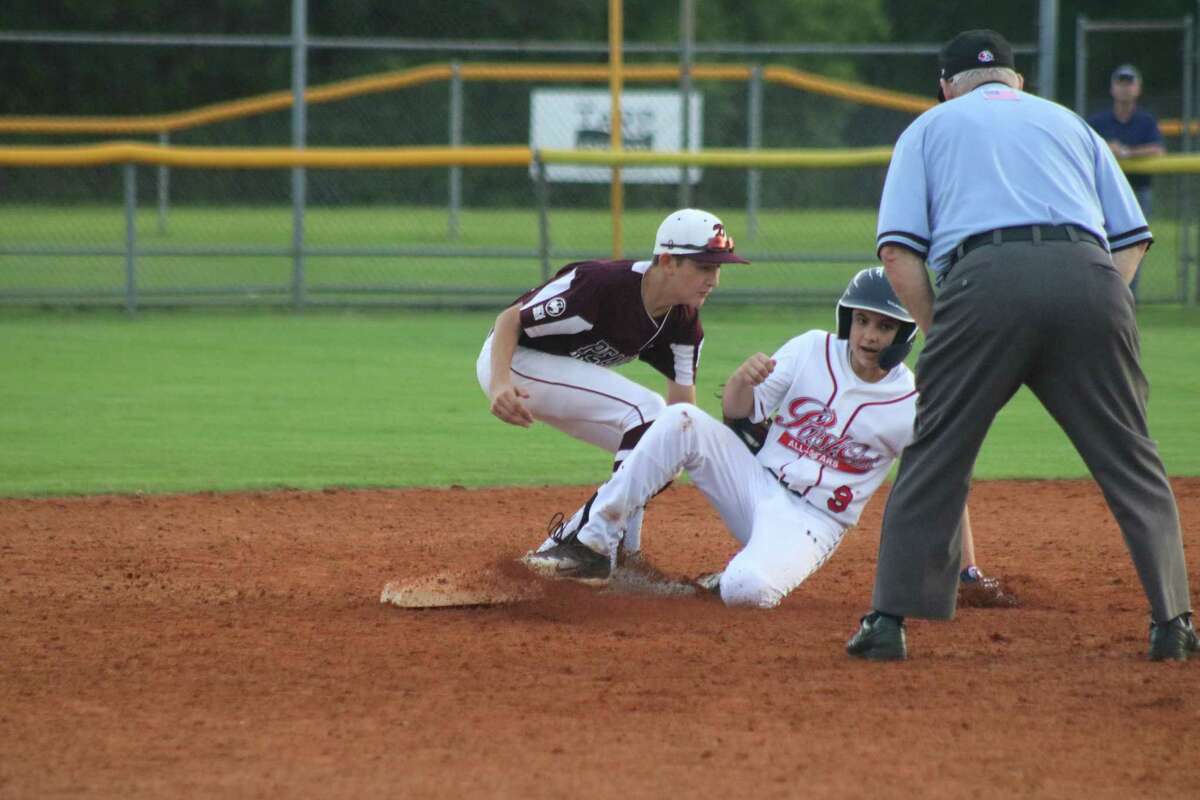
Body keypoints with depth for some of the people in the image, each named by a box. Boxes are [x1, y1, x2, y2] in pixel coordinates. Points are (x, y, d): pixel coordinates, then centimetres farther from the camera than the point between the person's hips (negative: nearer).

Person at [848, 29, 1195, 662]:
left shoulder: (930, 127, 24)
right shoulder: (1067, 122, 32)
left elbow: (899, 252, 9)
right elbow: (1132, 237, 22)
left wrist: (936, 334, 16)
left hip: (985, 279, -2)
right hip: (1090, 275, 2)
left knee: (933, 460, 6)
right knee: (1130, 461, 10)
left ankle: (889, 621, 2)